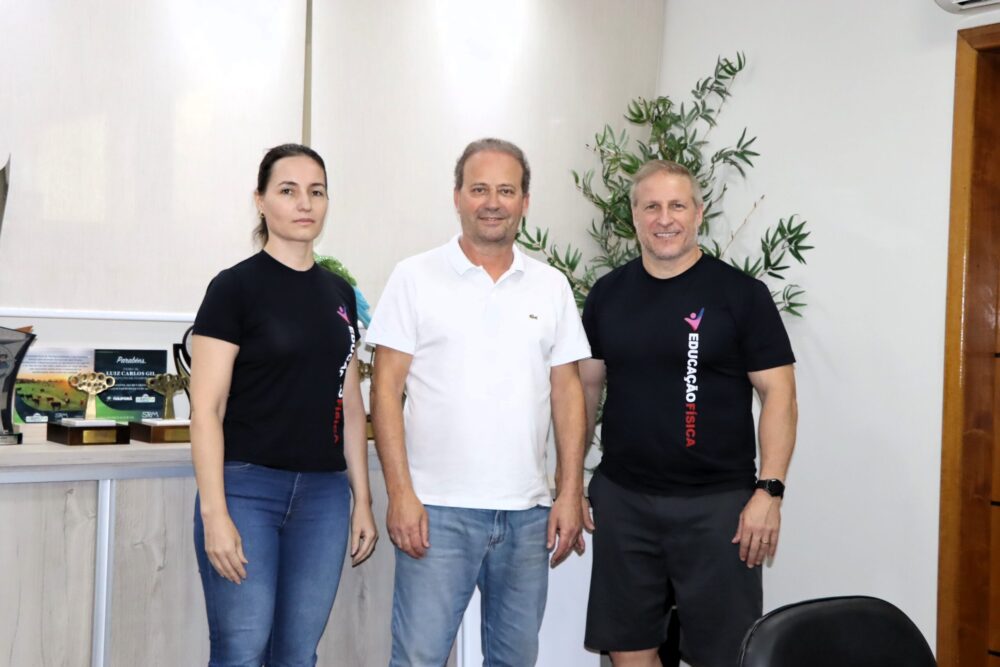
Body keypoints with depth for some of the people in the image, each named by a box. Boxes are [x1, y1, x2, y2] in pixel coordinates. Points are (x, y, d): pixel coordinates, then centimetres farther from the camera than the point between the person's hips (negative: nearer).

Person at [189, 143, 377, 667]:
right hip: (247, 487, -5)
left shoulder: (339, 294, 11)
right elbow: (206, 408, -10)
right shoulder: (235, 287, -6)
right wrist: (214, 513, -17)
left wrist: (362, 499, 11)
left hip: (323, 495, 5)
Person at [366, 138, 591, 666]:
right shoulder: (416, 278, 0)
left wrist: (570, 493, 3)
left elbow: (567, 391, 10)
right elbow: (386, 389, -3)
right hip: (438, 509, -3)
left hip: (528, 513, 4)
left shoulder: (551, 286, 9)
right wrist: (400, 493, -11)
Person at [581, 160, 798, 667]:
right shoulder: (607, 294, 7)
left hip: (717, 503, -3)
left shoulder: (740, 293, -4)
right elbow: (588, 386, 12)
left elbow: (778, 393, -6)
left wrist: (769, 490, -13)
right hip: (621, 498, 3)